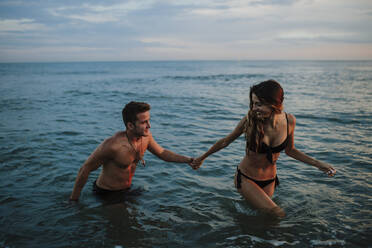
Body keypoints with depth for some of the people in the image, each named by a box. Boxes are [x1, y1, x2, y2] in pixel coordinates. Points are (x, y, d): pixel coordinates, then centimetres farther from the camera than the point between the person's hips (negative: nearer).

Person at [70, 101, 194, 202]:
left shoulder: (146, 136, -13)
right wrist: (73, 200, -17)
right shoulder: (112, 145, -34)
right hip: (105, 194, -6)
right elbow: (85, 170, -23)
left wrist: (188, 160, -5)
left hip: (126, 189, 6)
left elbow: (162, 152, 6)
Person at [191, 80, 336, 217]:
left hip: (269, 180, 4)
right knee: (278, 214, -16)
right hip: (246, 179, -3)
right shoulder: (249, 120, -22)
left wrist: (318, 164, 0)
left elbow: (289, 150, 4)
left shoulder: (289, 121, -14)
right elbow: (226, 141, -6)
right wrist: (202, 158, 3)